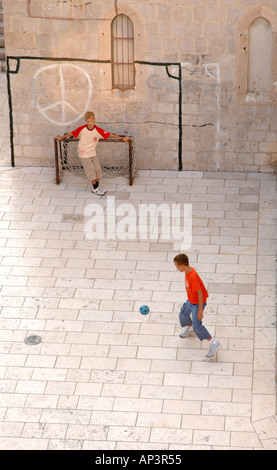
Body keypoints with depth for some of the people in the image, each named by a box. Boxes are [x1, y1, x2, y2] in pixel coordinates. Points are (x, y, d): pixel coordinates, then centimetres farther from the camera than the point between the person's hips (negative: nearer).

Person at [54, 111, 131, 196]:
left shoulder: (98, 130, -13)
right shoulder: (82, 129, -18)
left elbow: (109, 135, -12)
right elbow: (72, 133, -5)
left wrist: (121, 138, -15)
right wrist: (61, 138, 4)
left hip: (93, 152, 3)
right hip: (84, 153, -3)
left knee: (97, 169, 2)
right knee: (90, 170, -4)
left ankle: (97, 187, 19)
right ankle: (95, 189, 6)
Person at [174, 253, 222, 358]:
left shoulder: (193, 277, -35)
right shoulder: (188, 270, -7)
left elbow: (200, 293, -30)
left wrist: (200, 310, -25)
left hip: (198, 303, -9)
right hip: (190, 300, 9)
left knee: (197, 325, -12)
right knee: (183, 315, 25)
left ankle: (214, 343, -5)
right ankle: (190, 329, 55)